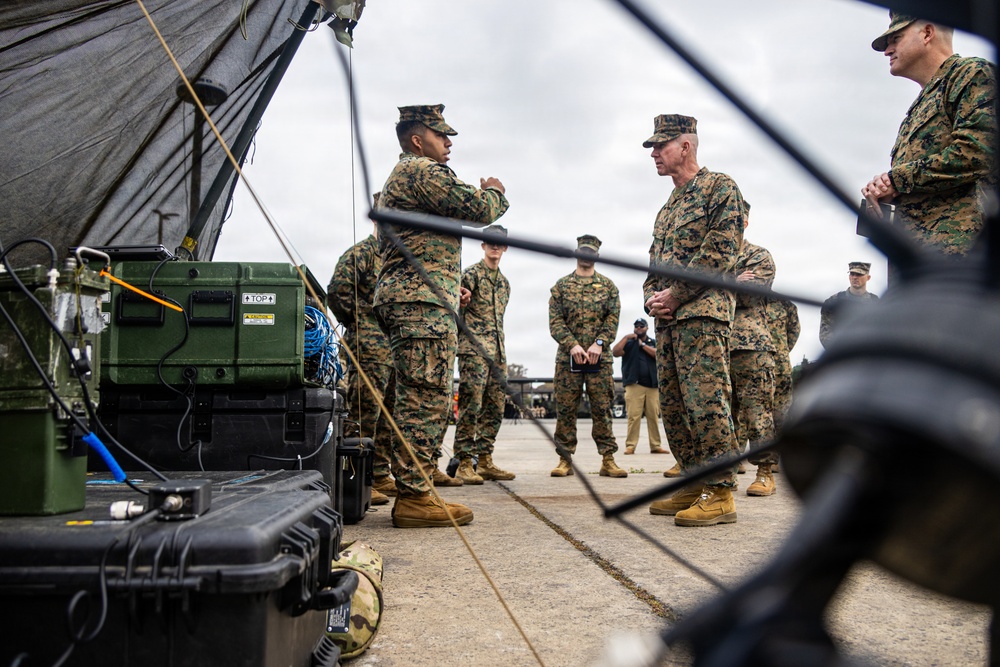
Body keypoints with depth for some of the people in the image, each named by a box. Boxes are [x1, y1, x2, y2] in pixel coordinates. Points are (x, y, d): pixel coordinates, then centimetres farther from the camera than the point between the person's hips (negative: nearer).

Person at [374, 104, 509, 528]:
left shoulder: (398, 178, 30)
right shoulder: (422, 170, -4)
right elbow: (479, 209, -10)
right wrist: (497, 193, 10)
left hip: (403, 297, 11)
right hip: (423, 298, -11)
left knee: (417, 399, 10)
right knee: (427, 398, -12)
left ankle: (412, 490, 13)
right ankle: (413, 497, -12)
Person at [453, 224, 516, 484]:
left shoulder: (504, 282, 21)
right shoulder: (471, 273, -2)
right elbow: (457, 307, -19)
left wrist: (500, 350, 16)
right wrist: (461, 297, -42)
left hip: (498, 352, 8)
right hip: (474, 349, -8)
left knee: (495, 408, 7)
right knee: (471, 405, -10)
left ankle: (485, 461, 13)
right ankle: (464, 463, -6)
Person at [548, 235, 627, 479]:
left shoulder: (607, 285, 12)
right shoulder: (561, 285, 10)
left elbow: (613, 318, 2)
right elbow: (555, 321, 1)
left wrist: (598, 343, -13)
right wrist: (572, 345, -13)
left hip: (600, 358, 0)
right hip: (568, 357, 0)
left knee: (602, 409, 1)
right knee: (565, 409, 1)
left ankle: (608, 460, 5)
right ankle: (565, 460, 8)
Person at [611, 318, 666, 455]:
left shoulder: (653, 343, 18)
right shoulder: (629, 343, 13)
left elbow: (659, 355, -2)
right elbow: (615, 352, -2)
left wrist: (643, 345, 0)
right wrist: (626, 337, -4)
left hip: (652, 385, 2)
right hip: (634, 385, -2)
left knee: (654, 417, 0)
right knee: (634, 416, -10)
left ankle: (656, 446, 2)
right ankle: (630, 446, -10)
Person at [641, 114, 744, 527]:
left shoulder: (719, 187, 1)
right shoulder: (667, 208, 26)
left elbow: (720, 253, -11)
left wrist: (676, 294, -13)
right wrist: (652, 298, 5)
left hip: (703, 311, -9)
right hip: (667, 320, 9)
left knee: (706, 399, -13)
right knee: (673, 405, 7)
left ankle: (720, 492, -9)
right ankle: (694, 484, 15)